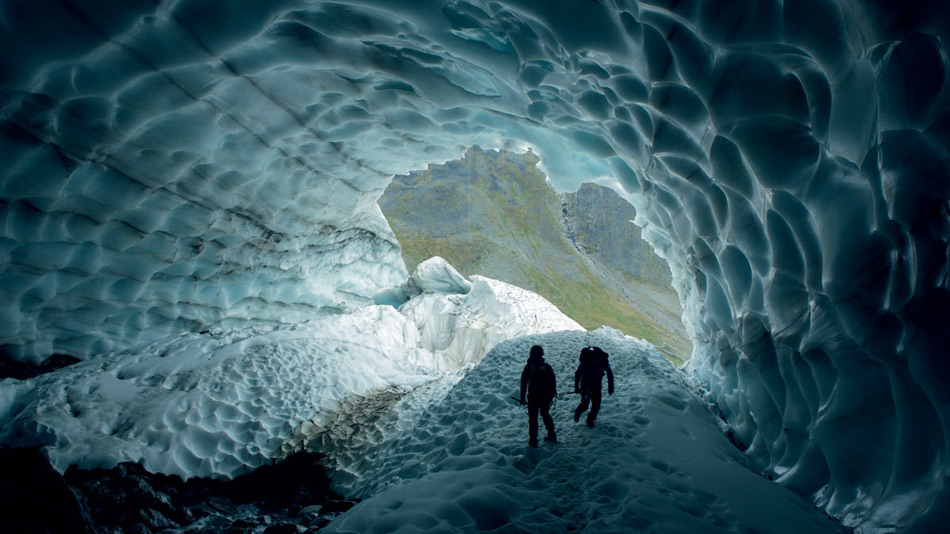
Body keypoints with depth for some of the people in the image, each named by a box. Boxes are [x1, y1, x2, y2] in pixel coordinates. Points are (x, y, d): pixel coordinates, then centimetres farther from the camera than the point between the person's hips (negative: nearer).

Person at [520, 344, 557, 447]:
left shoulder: (528, 367, -10)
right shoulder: (547, 366, -3)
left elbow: (524, 383, -9)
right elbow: (553, 381, 3)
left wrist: (522, 397, -2)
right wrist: (552, 394, 14)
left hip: (533, 397, -3)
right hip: (546, 396, 3)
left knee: (533, 418, 8)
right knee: (546, 415, 22)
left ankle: (533, 440, 9)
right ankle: (552, 435, 27)